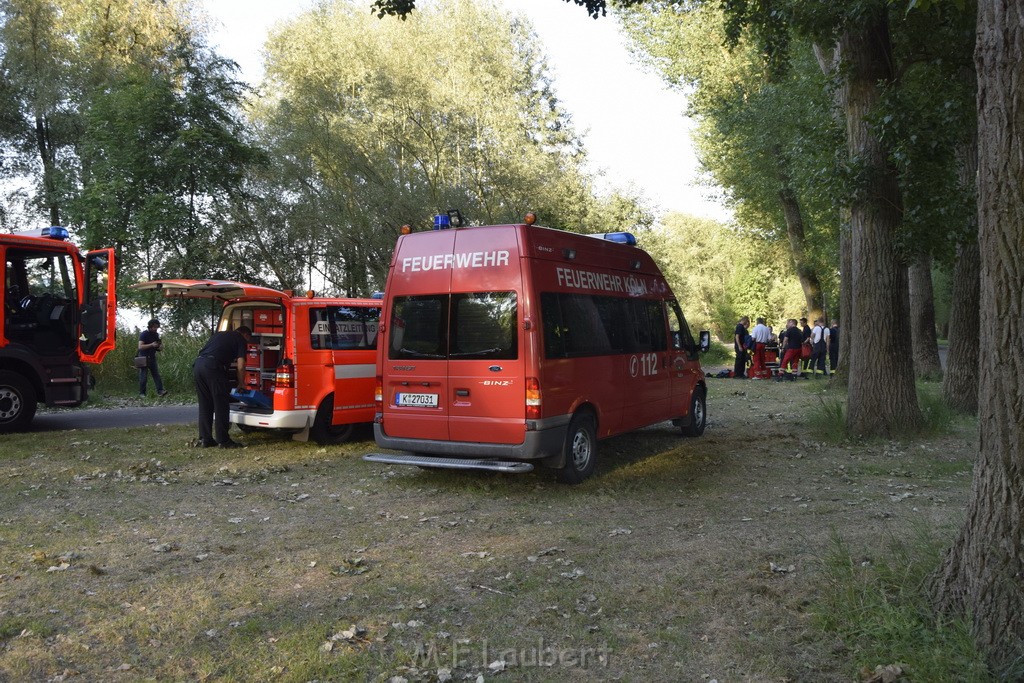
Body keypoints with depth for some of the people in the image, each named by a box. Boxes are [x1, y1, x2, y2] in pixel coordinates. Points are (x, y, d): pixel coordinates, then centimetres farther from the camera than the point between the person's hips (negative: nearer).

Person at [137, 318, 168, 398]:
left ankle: (160, 391, -13)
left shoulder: (156, 334, 9)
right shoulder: (144, 334, -10)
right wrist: (151, 345, -27)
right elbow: (140, 347, -20)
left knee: (157, 375, -5)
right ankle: (142, 393, 5)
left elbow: (157, 348, 17)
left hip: (152, 358, 5)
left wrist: (161, 346, -6)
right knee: (143, 377, -2)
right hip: (144, 358, -5)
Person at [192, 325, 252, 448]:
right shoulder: (240, 339, 12)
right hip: (213, 366, -7)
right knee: (220, 405, 1)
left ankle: (205, 439, 16)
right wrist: (241, 383, 18)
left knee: (205, 405, 14)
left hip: (197, 364, 7)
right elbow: (240, 365, 3)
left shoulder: (218, 334, 31)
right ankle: (223, 440, 4)